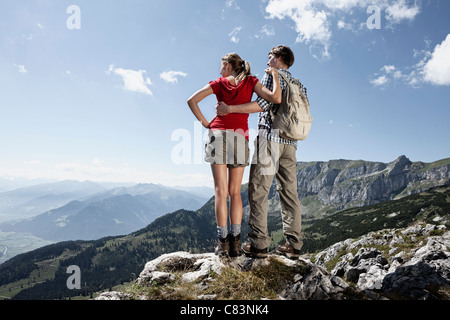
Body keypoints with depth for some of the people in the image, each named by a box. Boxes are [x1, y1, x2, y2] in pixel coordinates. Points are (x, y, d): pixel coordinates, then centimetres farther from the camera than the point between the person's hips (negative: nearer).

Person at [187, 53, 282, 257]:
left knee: (221, 191, -1)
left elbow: (192, 100, 4)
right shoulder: (250, 82, 9)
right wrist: (275, 76, 11)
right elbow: (275, 99, -3)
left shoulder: (219, 83, 10)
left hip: (218, 135, -1)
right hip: (240, 137, 1)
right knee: (235, 192, 6)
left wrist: (205, 123, 7)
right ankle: (235, 242, 2)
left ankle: (223, 242, -4)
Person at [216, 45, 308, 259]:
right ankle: (294, 245, 7)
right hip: (289, 143, 7)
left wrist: (229, 109, -14)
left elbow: (264, 104, -13)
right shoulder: (298, 85, 23)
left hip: (269, 139, -7)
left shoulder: (271, 76, 3)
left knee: (258, 192, -5)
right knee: (289, 193, 6)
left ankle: (258, 244, -6)